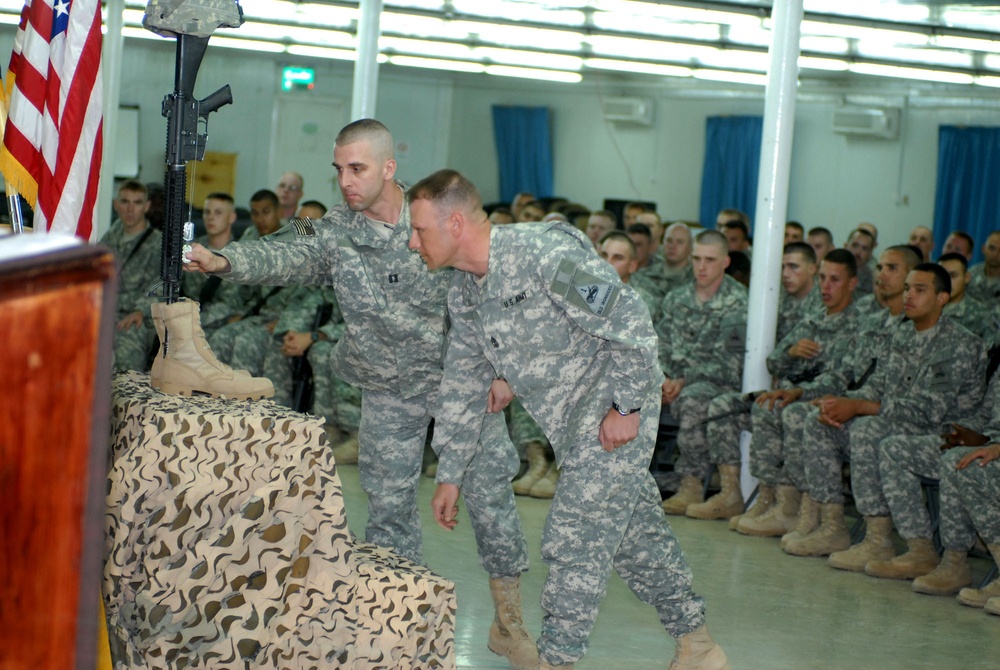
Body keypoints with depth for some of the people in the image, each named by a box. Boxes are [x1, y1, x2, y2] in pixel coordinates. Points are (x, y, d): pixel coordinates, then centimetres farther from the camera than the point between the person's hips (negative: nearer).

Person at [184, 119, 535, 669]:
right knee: (389, 506, 4)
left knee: (490, 491, 1)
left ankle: (508, 624, 16)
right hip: (389, 392, 1)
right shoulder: (336, 235, -10)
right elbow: (284, 257, -28)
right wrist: (225, 261, -47)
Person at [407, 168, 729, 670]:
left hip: (615, 417, -8)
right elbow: (463, 384, 14)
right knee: (635, 532, 15)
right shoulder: (465, 292, 5)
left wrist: (627, 407, -19)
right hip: (573, 427, 8)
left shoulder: (545, 254, -23)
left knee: (573, 542, -7)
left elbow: (631, 324, -22)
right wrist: (448, 473, 15)